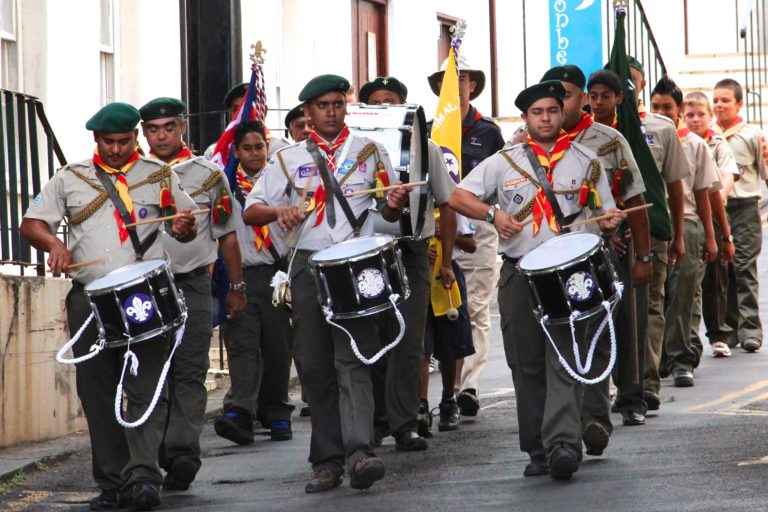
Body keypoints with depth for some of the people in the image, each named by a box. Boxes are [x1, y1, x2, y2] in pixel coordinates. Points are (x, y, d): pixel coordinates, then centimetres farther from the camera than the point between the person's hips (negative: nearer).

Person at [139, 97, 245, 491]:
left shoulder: (208, 175, 7)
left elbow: (227, 234, 13)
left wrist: (236, 287, 12)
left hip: (193, 284, -1)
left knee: (190, 372, -9)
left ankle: (183, 453, -15)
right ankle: (157, 451, 9)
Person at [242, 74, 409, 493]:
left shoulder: (370, 152, 12)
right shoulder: (289, 159, 13)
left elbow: (389, 214, 14)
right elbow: (250, 211, 9)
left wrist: (394, 203, -10)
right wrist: (278, 211, -12)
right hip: (308, 266, 2)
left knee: (353, 358, -15)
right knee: (314, 366, 2)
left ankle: (359, 453, -26)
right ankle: (327, 461, 7)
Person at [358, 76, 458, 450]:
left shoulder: (425, 149, 8)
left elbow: (446, 205, 12)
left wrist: (446, 261, 9)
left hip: (412, 254, 0)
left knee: (408, 344, -5)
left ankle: (404, 425, -4)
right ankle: (375, 420, 19)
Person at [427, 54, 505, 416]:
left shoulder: (488, 132, 11)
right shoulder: (427, 132, 14)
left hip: (478, 228, -1)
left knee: (476, 309, -7)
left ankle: (469, 385, -11)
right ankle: (450, 384, 4)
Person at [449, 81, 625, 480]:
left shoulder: (586, 162, 11)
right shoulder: (505, 162, 10)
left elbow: (606, 214, 13)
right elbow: (458, 196, 8)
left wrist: (610, 222, -11)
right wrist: (492, 214, -10)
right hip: (519, 274, 2)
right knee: (527, 365, 4)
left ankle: (563, 444, -23)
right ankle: (537, 449, 11)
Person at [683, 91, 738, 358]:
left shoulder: (719, 144, 2)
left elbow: (728, 175, -11)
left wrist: (720, 195, -31)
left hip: (712, 215, -1)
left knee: (715, 279, 6)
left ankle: (718, 336, 14)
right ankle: (690, 338, 3)